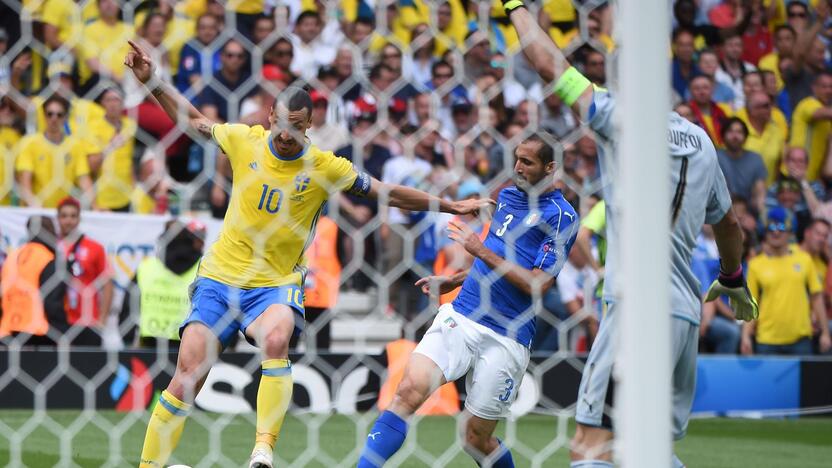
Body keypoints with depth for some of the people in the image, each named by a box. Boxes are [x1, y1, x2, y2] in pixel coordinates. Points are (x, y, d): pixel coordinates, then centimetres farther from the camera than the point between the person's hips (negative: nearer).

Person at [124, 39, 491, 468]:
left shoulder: (325, 168, -6)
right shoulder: (244, 141, -2)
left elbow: (387, 192, 3)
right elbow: (194, 120, 16)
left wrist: (451, 206, 2)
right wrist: (150, 81, 10)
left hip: (277, 285, -2)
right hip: (219, 276, 2)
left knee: (276, 339, -36)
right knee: (187, 377, -7)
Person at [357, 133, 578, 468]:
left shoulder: (561, 216, -6)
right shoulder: (508, 194, 15)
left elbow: (537, 284, -14)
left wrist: (482, 251, -15)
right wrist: (453, 281, 20)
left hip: (505, 338, -5)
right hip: (460, 317, 5)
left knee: (477, 440, 1)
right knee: (409, 389, -17)